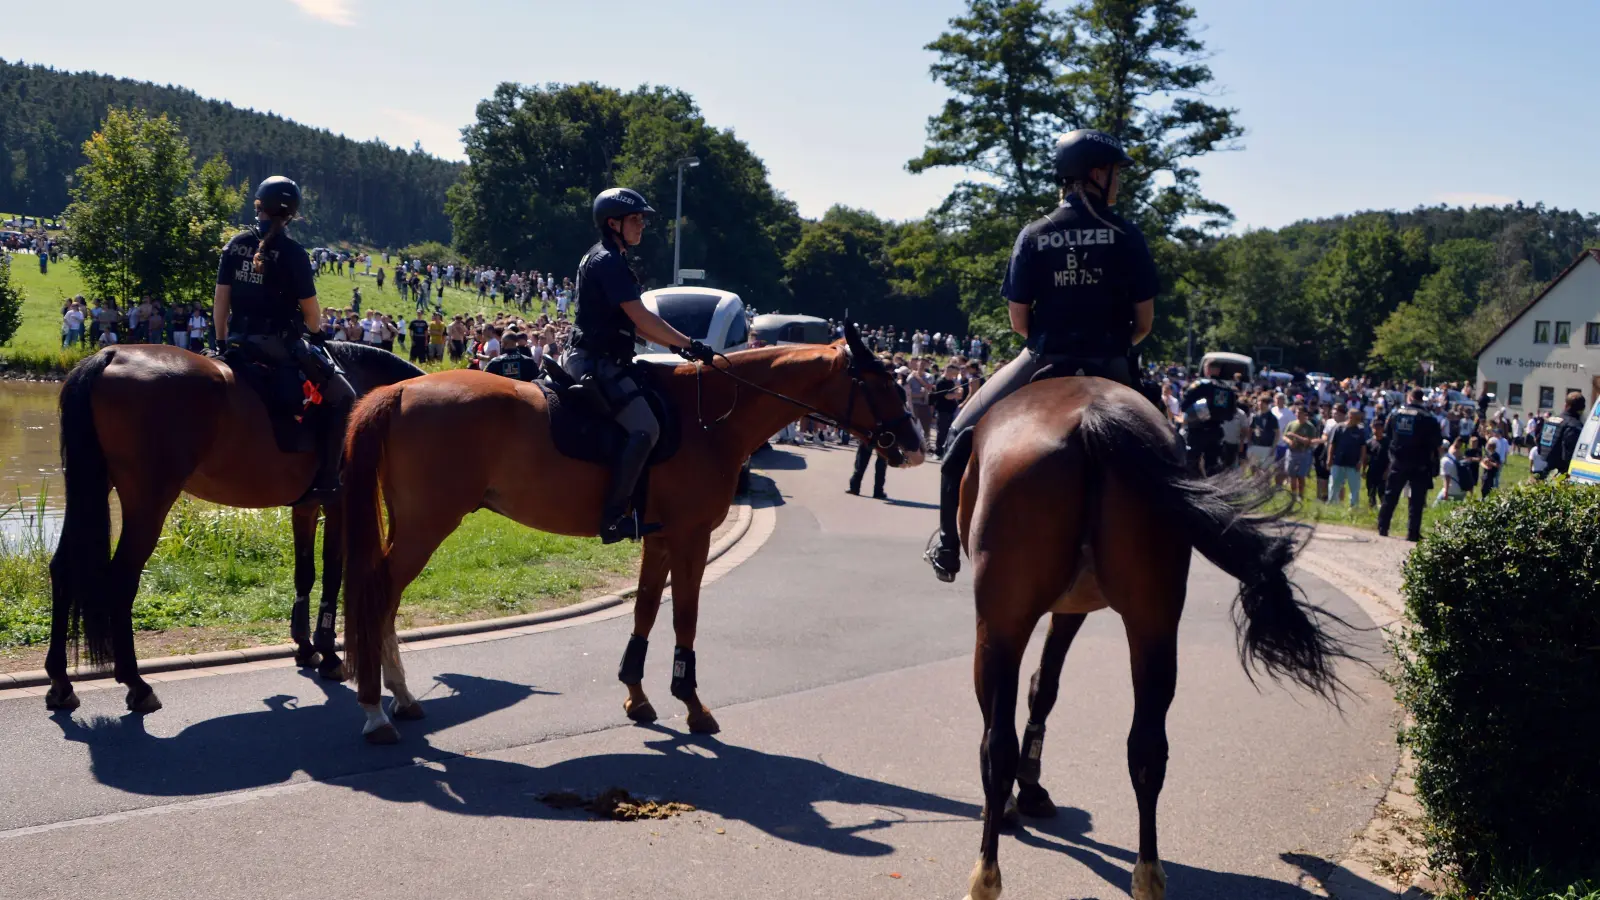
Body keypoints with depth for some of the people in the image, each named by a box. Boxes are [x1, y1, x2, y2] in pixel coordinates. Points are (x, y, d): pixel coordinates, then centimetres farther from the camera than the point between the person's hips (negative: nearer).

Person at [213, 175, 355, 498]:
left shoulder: (236, 244, 5)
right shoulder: (293, 253, -11)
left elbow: (221, 296, 8)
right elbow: (310, 307, -7)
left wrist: (221, 343, 18)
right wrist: (316, 335, 14)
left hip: (240, 341, 6)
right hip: (280, 344, -6)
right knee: (342, 397, 2)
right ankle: (326, 480, -7)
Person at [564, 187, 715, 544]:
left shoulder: (605, 260, 19)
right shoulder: (608, 261, -13)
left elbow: (635, 322, 20)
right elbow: (641, 317, -19)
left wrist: (677, 346, 13)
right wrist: (689, 344, -13)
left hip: (594, 361, 11)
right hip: (597, 363, -11)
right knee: (645, 429, -23)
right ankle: (614, 517, -23)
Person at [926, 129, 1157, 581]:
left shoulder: (1034, 235, -3)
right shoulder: (1127, 236, -4)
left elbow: (1018, 318, -3)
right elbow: (1145, 319, -3)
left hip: (1043, 362, 0)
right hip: (1110, 369, 0)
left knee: (965, 430, 18)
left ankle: (949, 543, 17)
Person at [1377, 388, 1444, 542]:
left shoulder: (1395, 414, -1)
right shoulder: (1427, 418, -12)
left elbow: (1386, 433, 10)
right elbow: (1437, 441, -9)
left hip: (1397, 462, 3)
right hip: (1419, 465, -3)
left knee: (1390, 496, 12)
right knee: (1416, 500, 3)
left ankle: (1382, 528, 13)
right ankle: (1412, 533, 1)